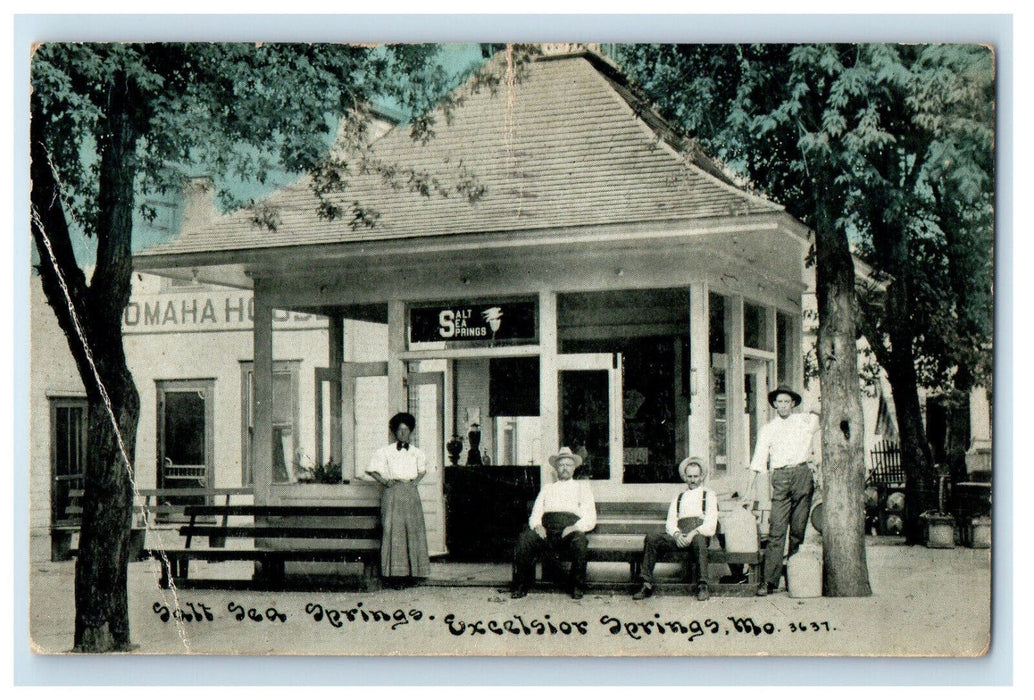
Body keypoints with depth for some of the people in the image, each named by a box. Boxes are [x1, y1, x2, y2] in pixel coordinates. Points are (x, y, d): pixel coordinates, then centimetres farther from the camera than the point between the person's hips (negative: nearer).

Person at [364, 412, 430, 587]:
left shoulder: (417, 452, 11)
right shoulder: (385, 452, 1)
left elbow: (423, 469, 28)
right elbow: (371, 469, 6)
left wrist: (417, 480, 10)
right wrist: (384, 481, -4)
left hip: (411, 493, 4)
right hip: (393, 493, -3)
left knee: (413, 530, 1)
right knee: (393, 531, -7)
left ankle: (410, 572, 7)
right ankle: (395, 573, -5)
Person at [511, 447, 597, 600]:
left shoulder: (582, 487, 22)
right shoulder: (547, 488, 28)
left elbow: (590, 518, 11)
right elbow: (535, 514, 18)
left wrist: (575, 527, -10)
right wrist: (537, 526, -6)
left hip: (570, 531, -2)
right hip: (546, 531, 2)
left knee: (580, 541, -36)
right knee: (524, 538, -28)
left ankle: (577, 587, -19)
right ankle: (522, 586, -17)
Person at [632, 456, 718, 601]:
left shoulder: (709, 495, 17)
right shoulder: (678, 498, 28)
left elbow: (710, 524, 2)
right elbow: (670, 522, 15)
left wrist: (693, 533, -16)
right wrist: (676, 534, -9)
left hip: (698, 534, -3)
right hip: (678, 536, 3)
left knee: (698, 539, -40)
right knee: (651, 538, -24)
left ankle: (702, 586, -34)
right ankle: (647, 585, -24)